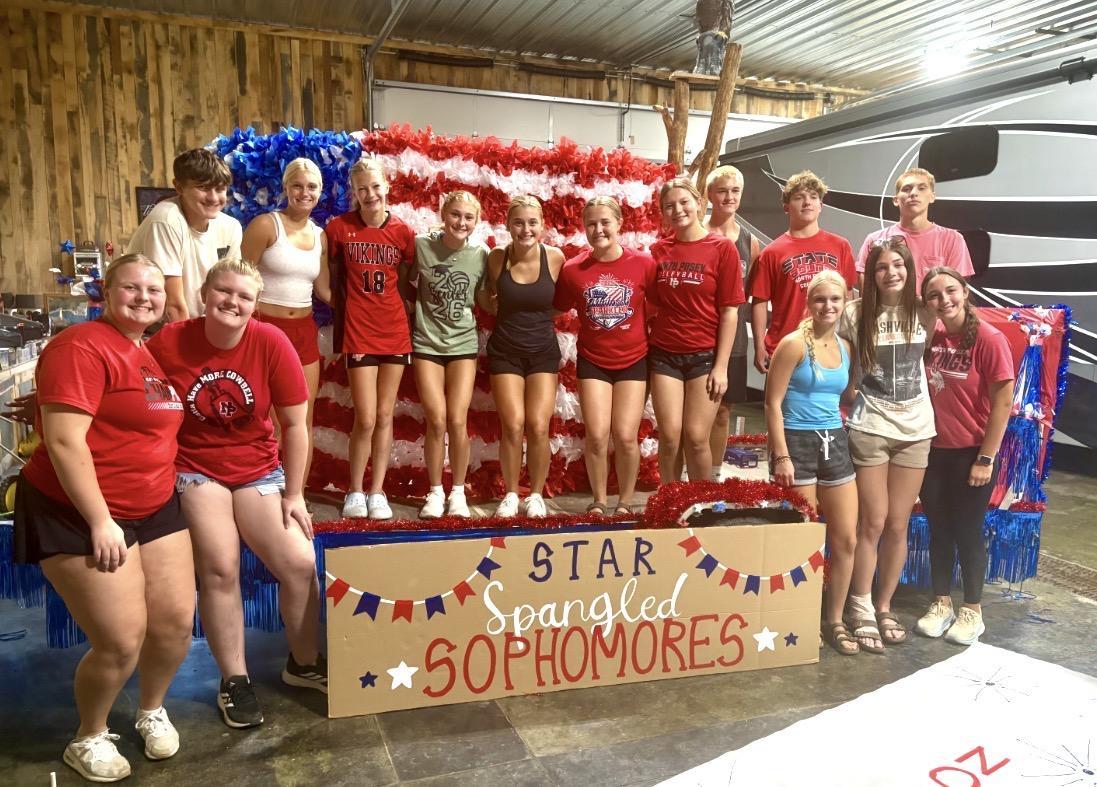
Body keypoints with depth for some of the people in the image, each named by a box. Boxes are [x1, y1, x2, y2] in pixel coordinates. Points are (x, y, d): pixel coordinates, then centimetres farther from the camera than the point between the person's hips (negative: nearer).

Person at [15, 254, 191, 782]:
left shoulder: (156, 354, 10)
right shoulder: (81, 346, -16)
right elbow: (64, 441, -22)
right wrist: (100, 522, -22)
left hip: (156, 509, 8)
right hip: (78, 515, -8)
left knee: (176, 623, 8)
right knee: (121, 642, -4)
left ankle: (152, 711, 36)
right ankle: (88, 738, 24)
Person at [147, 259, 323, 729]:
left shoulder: (271, 343, -14)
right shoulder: (167, 344, -13)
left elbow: (294, 425, -8)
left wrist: (294, 494, -5)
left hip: (258, 470, 1)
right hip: (194, 470, -1)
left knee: (300, 564, -5)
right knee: (219, 571, -10)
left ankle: (303, 663, 19)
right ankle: (234, 680, 12)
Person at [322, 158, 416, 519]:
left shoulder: (402, 232, 2)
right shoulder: (339, 227, -3)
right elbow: (325, 275, 6)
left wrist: (407, 312, 4)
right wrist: (340, 306, 2)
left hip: (395, 331, 2)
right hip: (358, 332, -2)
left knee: (385, 416, 7)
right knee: (366, 419, -5)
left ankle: (377, 492, 18)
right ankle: (355, 491, 14)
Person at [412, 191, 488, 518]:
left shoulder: (481, 255, -1)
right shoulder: (421, 246, -4)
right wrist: (419, 314, -1)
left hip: (463, 343, 1)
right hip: (426, 342, 0)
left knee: (457, 420, -6)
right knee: (436, 420, -7)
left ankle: (458, 492, 11)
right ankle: (435, 492, 10)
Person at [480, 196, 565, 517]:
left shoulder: (555, 257, -8)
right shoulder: (496, 258, -6)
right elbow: (485, 298, 12)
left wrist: (540, 317, -5)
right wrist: (503, 310, -4)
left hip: (543, 351, 0)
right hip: (505, 351, 0)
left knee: (538, 427, -6)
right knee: (513, 426, -8)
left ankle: (536, 495, 14)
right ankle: (510, 494, 11)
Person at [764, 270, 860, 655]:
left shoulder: (845, 347, 10)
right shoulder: (794, 343, -10)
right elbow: (773, 403, -13)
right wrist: (781, 456, -18)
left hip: (835, 443, 7)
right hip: (799, 443, -7)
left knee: (846, 539, 8)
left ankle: (834, 620, 23)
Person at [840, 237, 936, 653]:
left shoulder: (924, 314, 2)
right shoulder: (855, 314, -6)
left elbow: (928, 362, 16)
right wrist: (851, 392, -5)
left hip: (915, 429, 3)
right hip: (870, 428, -3)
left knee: (898, 526, 7)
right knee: (873, 523, 0)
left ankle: (884, 607, 22)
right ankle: (861, 610, 13)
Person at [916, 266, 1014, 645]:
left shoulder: (988, 339, -14)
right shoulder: (930, 337, 1)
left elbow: (1003, 402, -13)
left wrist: (985, 459, -14)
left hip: (971, 454, -5)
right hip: (934, 451, 5)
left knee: (968, 532, 7)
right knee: (938, 529, 13)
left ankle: (973, 612, 24)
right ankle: (941, 604, 28)